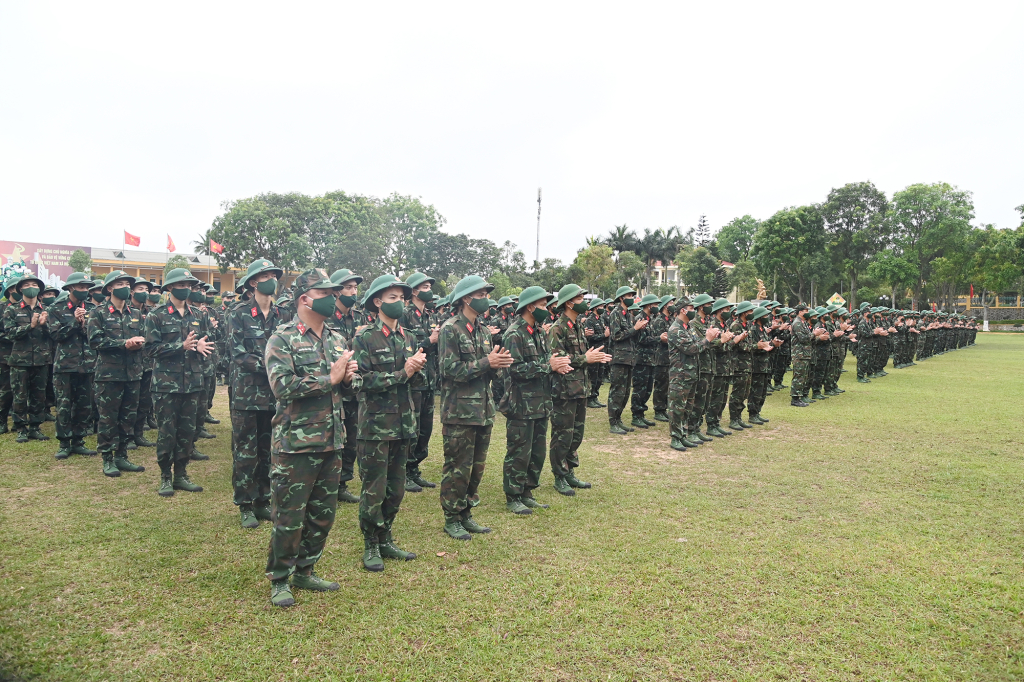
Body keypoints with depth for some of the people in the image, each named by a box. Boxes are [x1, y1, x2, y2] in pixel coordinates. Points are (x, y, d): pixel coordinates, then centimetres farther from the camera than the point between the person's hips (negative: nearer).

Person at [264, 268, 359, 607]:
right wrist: (330, 378, -18)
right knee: (289, 518, 3)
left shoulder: (337, 339, 12)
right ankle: (279, 581, 22)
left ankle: (304, 572, 33)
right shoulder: (282, 339, -8)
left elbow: (354, 385, 14)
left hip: (331, 442, 7)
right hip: (295, 443, -6)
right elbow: (283, 386, -22)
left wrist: (349, 378, -10)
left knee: (323, 515, 15)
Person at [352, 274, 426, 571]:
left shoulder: (409, 339, 11)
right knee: (374, 489, 2)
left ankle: (385, 540, 29)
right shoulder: (365, 338, -8)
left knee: (396, 488, 14)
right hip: (375, 425, -6)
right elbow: (364, 380, -18)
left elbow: (417, 382, 11)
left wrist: (417, 370, -11)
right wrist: (402, 373, -20)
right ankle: (370, 547, 18)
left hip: (403, 423, 6)